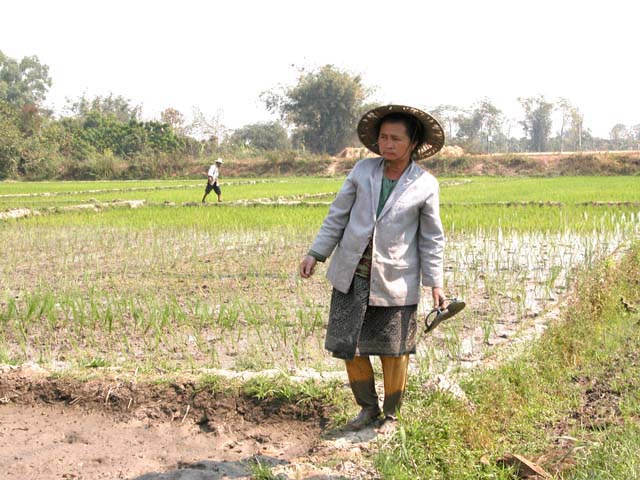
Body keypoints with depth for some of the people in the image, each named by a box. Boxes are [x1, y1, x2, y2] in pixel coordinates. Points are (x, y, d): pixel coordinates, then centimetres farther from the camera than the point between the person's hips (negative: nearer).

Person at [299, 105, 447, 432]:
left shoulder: (425, 185, -4)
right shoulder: (363, 170, 2)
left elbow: (432, 238, 0)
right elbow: (338, 215, 7)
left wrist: (435, 283, -5)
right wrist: (315, 254, 2)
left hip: (394, 280, -3)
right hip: (352, 274, 3)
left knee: (393, 351, 6)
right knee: (347, 345, 7)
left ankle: (391, 415, 27)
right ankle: (368, 407, 28)